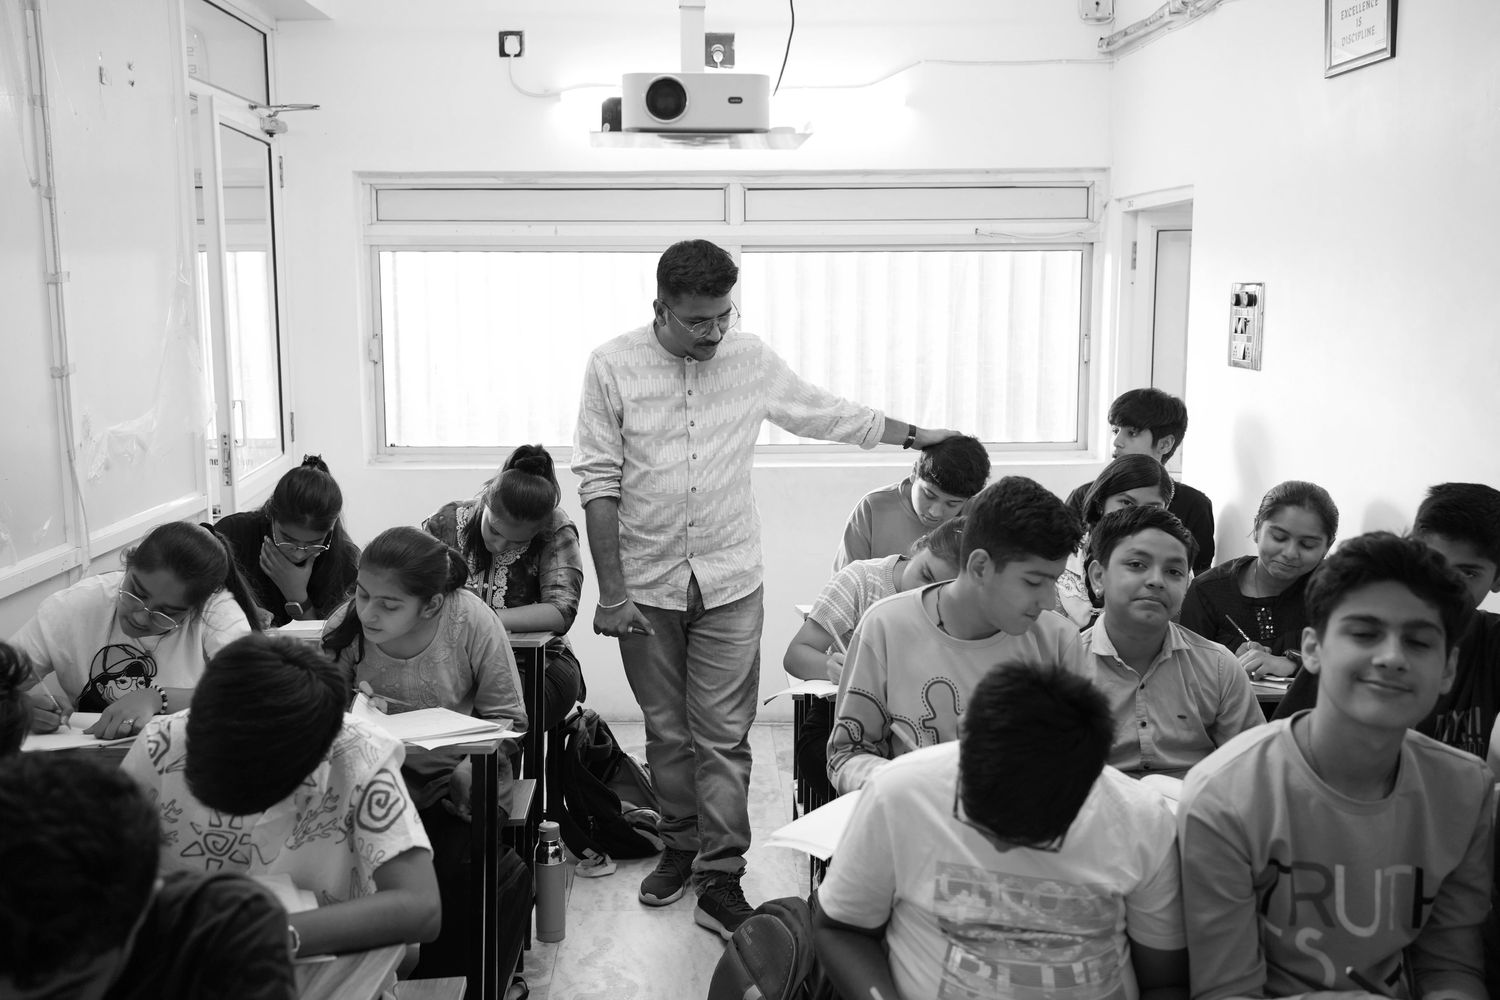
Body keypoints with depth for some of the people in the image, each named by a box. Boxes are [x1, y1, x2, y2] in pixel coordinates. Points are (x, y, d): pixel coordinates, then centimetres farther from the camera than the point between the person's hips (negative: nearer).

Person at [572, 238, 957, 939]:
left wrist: (915, 434, 20)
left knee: (724, 737, -1)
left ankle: (721, 881, 7)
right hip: (647, 585, 0)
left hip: (730, 583, 1)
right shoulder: (612, 366, -5)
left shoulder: (753, 360, 1)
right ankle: (680, 847, 31)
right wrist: (611, 592, -8)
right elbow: (598, 482, -5)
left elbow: (828, 413, 16)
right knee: (667, 733, 12)